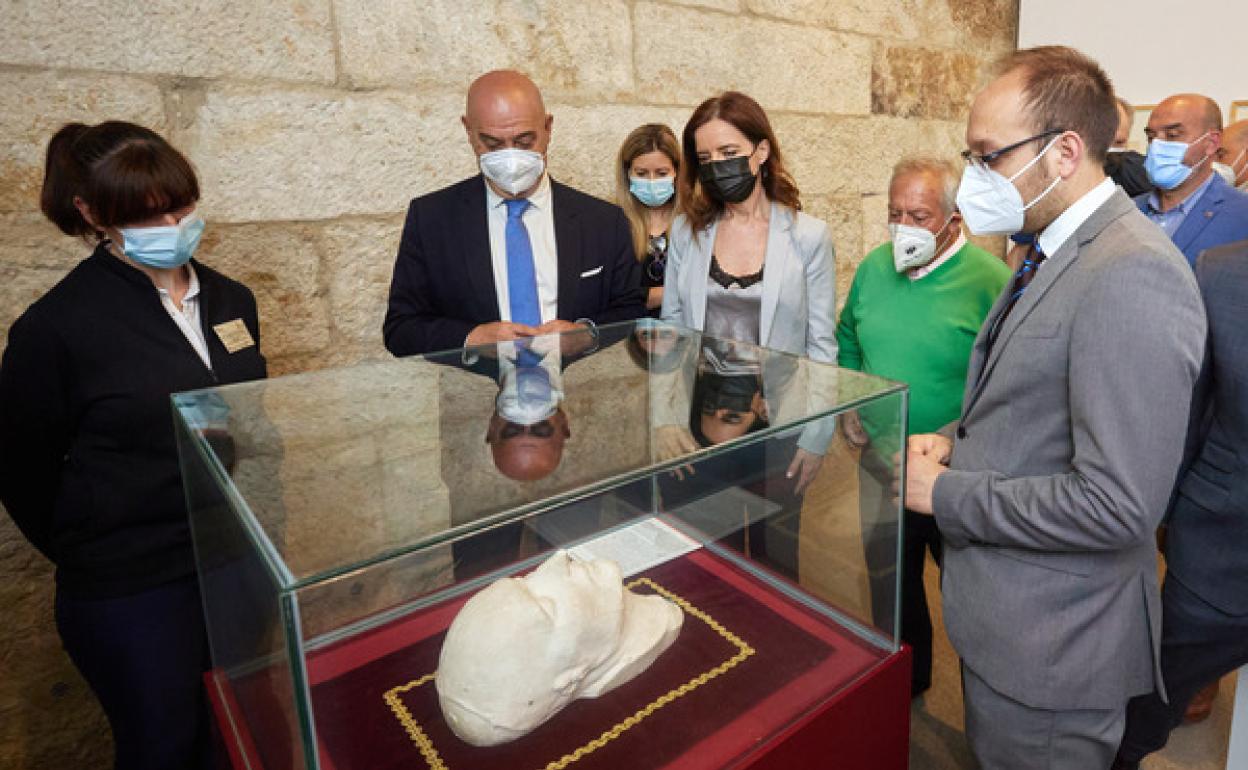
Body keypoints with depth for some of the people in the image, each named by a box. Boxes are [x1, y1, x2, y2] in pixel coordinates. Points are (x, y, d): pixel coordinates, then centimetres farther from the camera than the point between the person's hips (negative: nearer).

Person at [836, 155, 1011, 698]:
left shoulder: (991, 281, -18)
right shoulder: (875, 267, 0)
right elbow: (847, 341, 14)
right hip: (881, 465, 5)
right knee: (890, 581, 22)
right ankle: (905, 676, 47)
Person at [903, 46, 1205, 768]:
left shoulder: (1132, 276, -25)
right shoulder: (1054, 254, 6)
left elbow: (1117, 505, -29)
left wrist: (944, 492, -21)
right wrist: (956, 437, -1)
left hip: (1051, 646, -8)